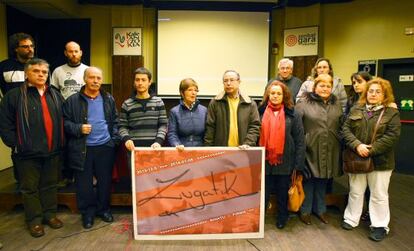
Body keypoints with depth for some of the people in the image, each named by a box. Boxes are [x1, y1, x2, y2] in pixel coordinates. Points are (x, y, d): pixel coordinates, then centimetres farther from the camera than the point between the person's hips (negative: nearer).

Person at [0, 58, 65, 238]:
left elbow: (63, 120, 13)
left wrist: (61, 141, 6)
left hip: (52, 151, 4)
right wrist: (15, 144, -10)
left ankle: (49, 214, 31)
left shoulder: (55, 95, 9)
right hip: (28, 153, -4)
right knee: (30, 188, 8)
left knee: (50, 185, 16)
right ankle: (34, 219, 22)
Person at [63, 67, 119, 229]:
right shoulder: (73, 100, -2)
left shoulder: (108, 99, 5)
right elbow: (65, 122, 0)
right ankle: (87, 212, 26)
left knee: (105, 181, 12)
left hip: (105, 147, 2)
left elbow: (115, 121, 9)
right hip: (82, 148, -1)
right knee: (84, 183, 8)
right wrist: (78, 129, -17)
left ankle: (103, 209, 30)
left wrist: (114, 139, -1)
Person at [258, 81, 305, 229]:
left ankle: (282, 218, 38)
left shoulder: (292, 115, -3)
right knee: (263, 193, 11)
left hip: (284, 161, 0)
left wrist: (298, 164, -7)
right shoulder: (261, 112, 2)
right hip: (264, 161, 1)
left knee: (283, 193, 17)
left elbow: (300, 141, -4)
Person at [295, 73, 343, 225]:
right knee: (309, 180, 7)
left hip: (329, 151, 5)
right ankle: (305, 210, 24)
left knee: (323, 180, 17)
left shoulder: (336, 104, 11)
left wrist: (341, 144, 11)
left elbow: (342, 125, 14)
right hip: (311, 149, -4)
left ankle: (320, 209, 34)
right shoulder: (304, 103, -7)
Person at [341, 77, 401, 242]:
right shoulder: (356, 109, 5)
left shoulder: (391, 112, -4)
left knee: (379, 195, 9)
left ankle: (380, 226, 25)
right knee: (355, 191, 15)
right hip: (356, 158, 3)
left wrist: (371, 150, -19)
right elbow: (346, 129, -2)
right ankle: (351, 219, 30)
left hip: (380, 160, -2)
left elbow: (392, 136, -13)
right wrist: (357, 145, -17)